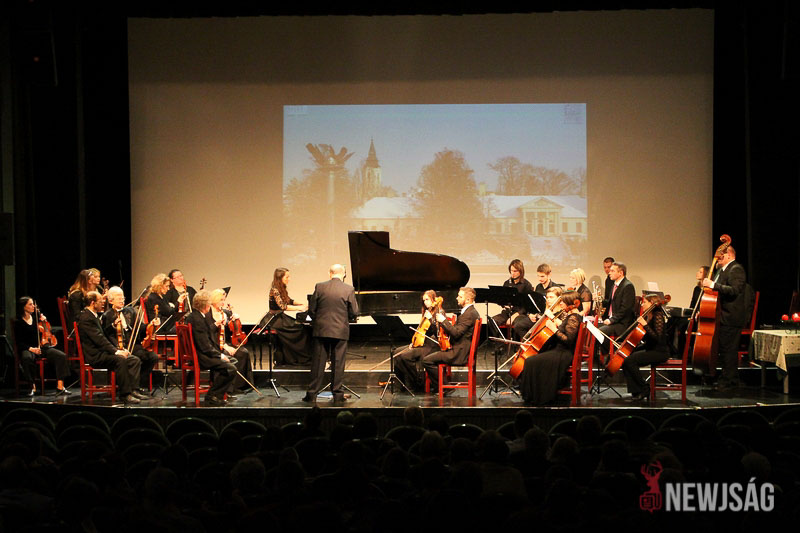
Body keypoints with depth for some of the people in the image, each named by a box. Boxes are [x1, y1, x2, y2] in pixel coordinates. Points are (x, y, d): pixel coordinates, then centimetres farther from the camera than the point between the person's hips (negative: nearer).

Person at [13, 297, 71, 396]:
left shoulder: (36, 316, 11)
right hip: (27, 349, -4)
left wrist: (44, 320, 7)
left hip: (42, 347, 4)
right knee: (27, 358, -40)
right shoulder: (18, 322, -1)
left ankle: (60, 385, -23)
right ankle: (33, 387, -27)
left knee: (61, 355, -21)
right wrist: (31, 348, -21)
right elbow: (19, 342, -5)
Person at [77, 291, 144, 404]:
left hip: (102, 352, 10)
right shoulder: (86, 318, -14)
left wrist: (118, 350, 8)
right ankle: (124, 393, -29)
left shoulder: (94, 316, 19)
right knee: (120, 360, -34)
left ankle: (130, 389, -9)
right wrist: (116, 351, -24)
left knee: (135, 360, -3)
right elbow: (99, 339, -22)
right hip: (94, 356, -10)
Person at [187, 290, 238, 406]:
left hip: (203, 353, 12)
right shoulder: (197, 320, -22)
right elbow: (205, 346, -24)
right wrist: (220, 355, -15)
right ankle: (211, 397, -10)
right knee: (230, 369, -22)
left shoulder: (193, 316, 12)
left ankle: (219, 393, 18)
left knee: (233, 360, 18)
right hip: (200, 357, -12)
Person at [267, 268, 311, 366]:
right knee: (299, 328, -18)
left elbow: (289, 301, 21)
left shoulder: (281, 289, 11)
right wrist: (299, 308, -23)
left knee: (300, 325, -9)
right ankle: (302, 358, -9)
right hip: (275, 320, -9)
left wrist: (303, 304, 7)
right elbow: (283, 306, -24)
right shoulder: (275, 290, -16)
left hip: (281, 317, 9)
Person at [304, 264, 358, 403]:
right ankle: (337, 393, 11)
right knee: (338, 362, 6)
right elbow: (354, 313, -3)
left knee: (318, 362, 6)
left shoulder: (319, 287, -2)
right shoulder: (349, 290, -6)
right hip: (341, 331, -1)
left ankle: (312, 393, 9)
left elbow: (311, 310, 1)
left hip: (321, 330, 1)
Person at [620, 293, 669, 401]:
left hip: (659, 352, -10)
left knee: (629, 360, -22)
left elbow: (657, 338, -24)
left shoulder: (658, 316, -13)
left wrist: (645, 325, -27)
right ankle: (636, 391, -6)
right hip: (651, 350, 10)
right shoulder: (650, 316, 15)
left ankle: (645, 389, -11)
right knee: (625, 360, -3)